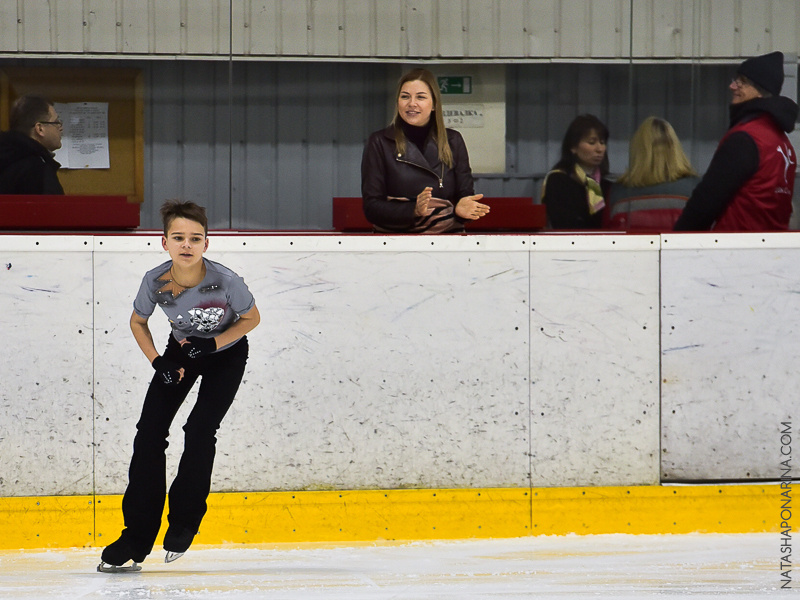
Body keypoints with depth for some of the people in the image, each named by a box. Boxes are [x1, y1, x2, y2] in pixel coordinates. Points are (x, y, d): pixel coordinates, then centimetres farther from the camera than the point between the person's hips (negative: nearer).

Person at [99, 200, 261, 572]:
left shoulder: (224, 281, -32)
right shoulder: (155, 282, -24)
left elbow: (251, 319, -13)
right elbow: (138, 322, -3)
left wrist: (212, 344, -25)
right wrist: (158, 362, -15)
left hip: (226, 351, -3)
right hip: (181, 349, 3)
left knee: (199, 430, -16)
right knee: (149, 431, -6)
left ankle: (184, 522, 8)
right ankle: (137, 537, 1)